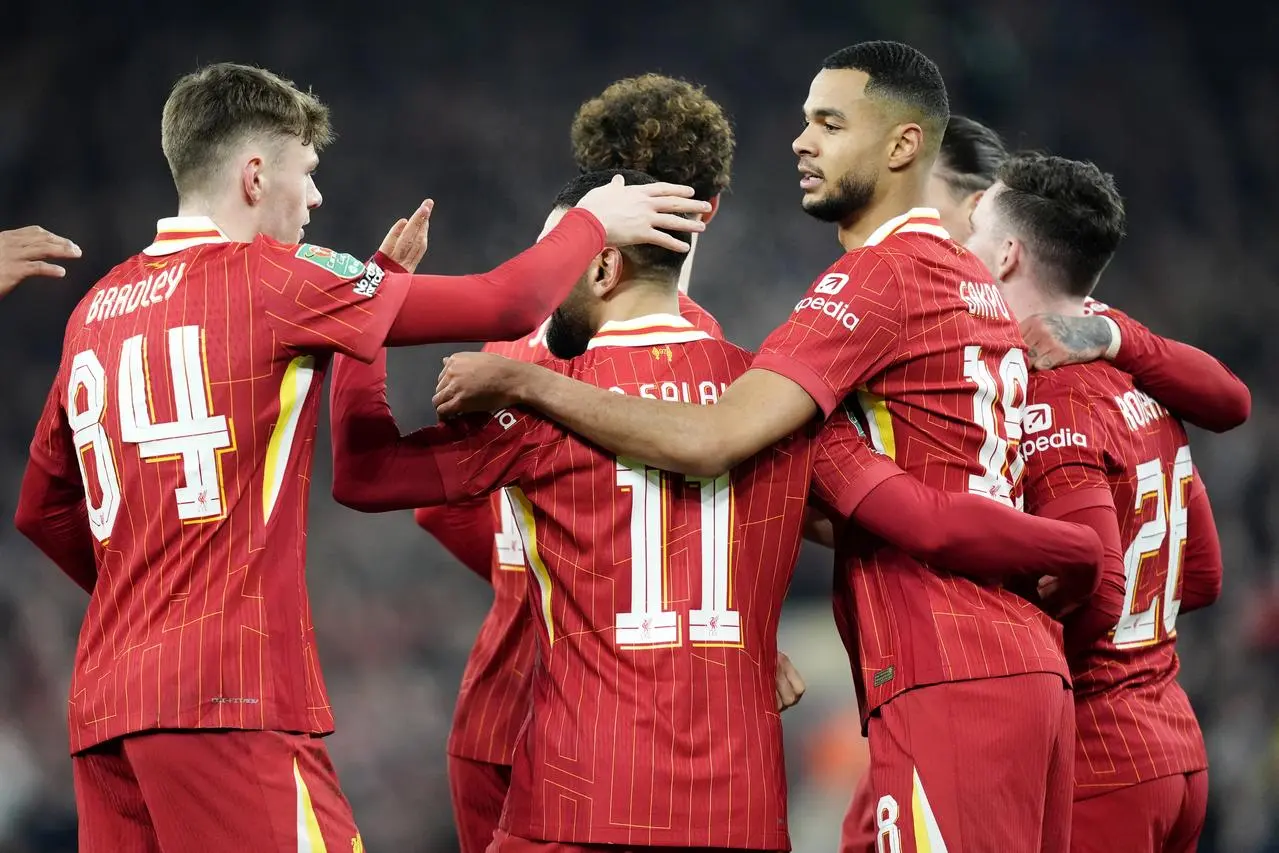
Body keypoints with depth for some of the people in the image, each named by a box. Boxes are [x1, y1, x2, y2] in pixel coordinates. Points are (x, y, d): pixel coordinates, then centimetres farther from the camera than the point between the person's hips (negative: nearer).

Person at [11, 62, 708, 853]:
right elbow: (506, 306, 0)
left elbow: (44, 510, 24)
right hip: (230, 697, -7)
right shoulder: (274, 279, -3)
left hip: (104, 701, 7)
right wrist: (593, 222, 16)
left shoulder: (96, 309, 16)